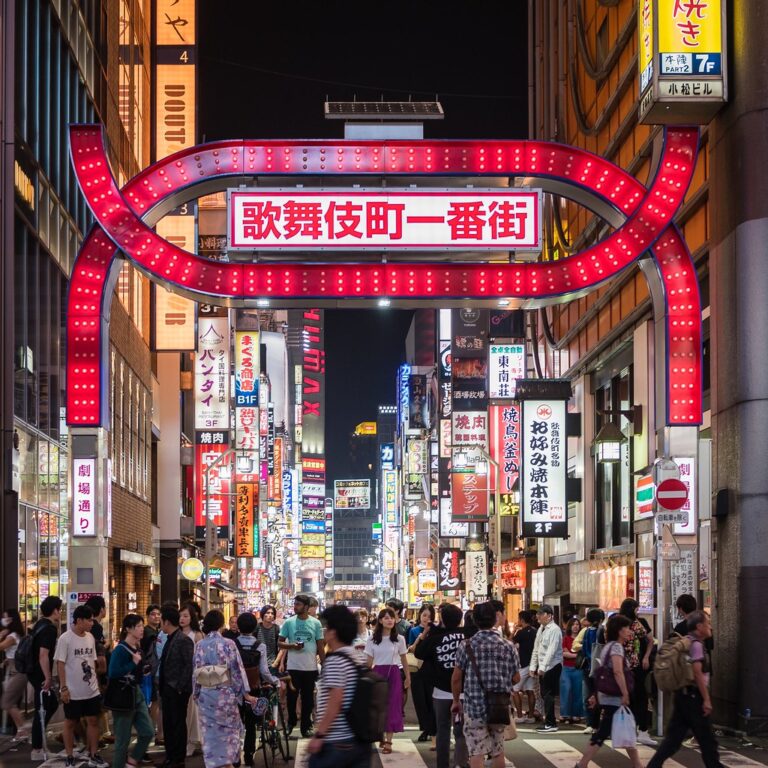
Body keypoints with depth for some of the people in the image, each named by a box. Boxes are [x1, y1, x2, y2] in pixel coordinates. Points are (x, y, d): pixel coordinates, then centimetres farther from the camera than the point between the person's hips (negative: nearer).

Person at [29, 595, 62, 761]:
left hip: (35, 672, 10)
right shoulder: (49, 629, -19)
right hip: (41, 675, -10)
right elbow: (43, 655, -25)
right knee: (42, 710, -2)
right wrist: (48, 678, -21)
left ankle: (37, 734, 24)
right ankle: (37, 750, 3)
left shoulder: (41, 624, 11)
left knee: (52, 703, 21)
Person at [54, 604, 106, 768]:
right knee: (70, 723, 7)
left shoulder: (90, 637, 5)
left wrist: (95, 680, 13)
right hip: (73, 691, -6)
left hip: (91, 690, 6)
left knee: (93, 720, 8)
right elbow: (60, 664, -13)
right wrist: (63, 687, -15)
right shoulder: (65, 639, -13)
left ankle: (93, 755, 17)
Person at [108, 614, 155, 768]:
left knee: (148, 732, 6)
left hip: (137, 693, 8)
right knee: (123, 739, 1)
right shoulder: (120, 649, -16)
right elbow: (112, 673, -27)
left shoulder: (138, 648, 9)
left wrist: (146, 670, 4)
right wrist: (134, 663, -22)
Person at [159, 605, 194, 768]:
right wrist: (162, 687, 10)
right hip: (167, 688, 8)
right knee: (167, 724, 12)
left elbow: (189, 665, -18)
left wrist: (180, 687, -18)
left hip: (178, 690, -8)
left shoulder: (184, 640, -15)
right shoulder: (169, 639, 12)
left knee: (178, 724, 0)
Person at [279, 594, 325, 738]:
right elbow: (279, 643, 2)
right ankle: (291, 722, 24)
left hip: (310, 667, 0)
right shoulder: (288, 622, 0)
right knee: (292, 696, 6)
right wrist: (292, 646, -17)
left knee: (308, 699, 5)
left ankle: (306, 726, 14)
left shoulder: (316, 623, 1)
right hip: (293, 666, 0)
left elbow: (320, 646, 6)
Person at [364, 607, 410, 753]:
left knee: (392, 707, -3)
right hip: (377, 673, 1)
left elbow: (404, 660, 10)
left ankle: (388, 741, 0)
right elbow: (369, 662, 5)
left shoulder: (399, 639, 1)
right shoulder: (373, 640, 1)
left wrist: (408, 677, 13)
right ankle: (381, 736, 21)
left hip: (394, 674, -1)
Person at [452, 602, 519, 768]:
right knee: (498, 751, 16)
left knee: (477, 753, -3)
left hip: (475, 706, -3)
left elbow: (456, 678, -3)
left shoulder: (467, 646, -7)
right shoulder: (507, 646, 0)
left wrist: (456, 701, 12)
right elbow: (516, 678, 5)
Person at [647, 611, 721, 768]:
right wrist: (706, 699, -19)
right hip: (694, 696, -9)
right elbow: (697, 673, -20)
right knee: (707, 739, 2)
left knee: (673, 737, 8)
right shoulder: (696, 644, -13)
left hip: (681, 695, 9)